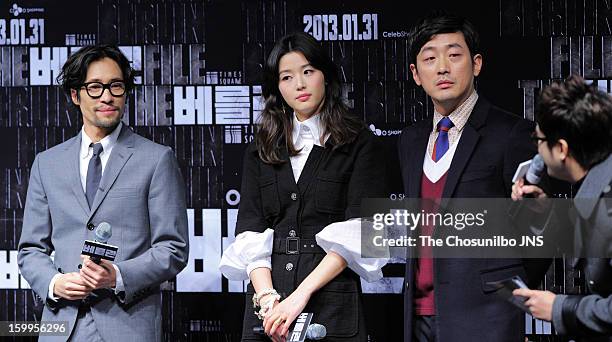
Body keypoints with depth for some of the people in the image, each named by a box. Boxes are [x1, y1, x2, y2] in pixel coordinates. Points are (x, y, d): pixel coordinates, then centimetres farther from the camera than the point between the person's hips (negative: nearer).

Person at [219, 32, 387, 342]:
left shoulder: (359, 144, 2)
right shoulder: (260, 152, 13)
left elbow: (355, 234, -7)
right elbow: (250, 233, 5)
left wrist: (301, 294, -16)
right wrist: (267, 297, -11)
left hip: (332, 304, -3)